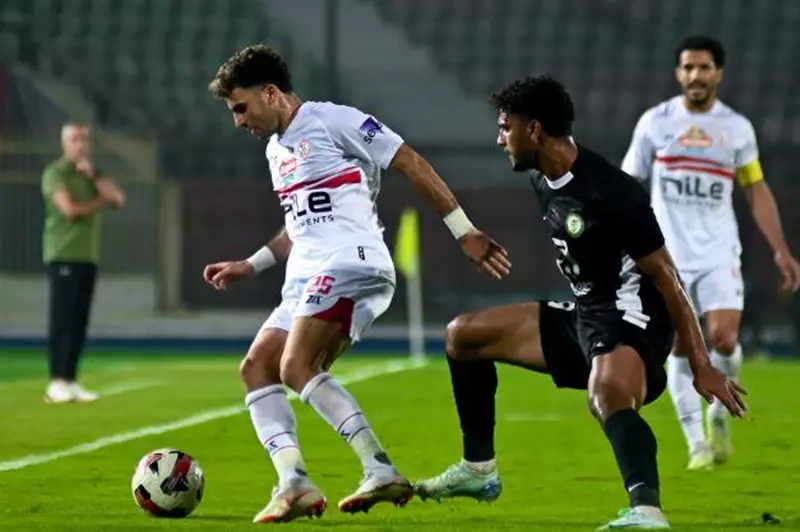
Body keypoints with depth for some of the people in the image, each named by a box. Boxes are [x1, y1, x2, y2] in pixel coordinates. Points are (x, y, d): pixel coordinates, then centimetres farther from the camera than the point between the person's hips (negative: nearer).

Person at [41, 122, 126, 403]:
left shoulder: (90, 173, 18)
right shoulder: (55, 173, -4)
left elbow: (118, 199, 5)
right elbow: (69, 209, -16)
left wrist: (94, 176, -5)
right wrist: (100, 202, -1)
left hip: (88, 256, 7)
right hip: (63, 256, -7)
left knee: (79, 321, 4)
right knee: (61, 319, -10)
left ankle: (70, 381, 6)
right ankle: (56, 383, -12)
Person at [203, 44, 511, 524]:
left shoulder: (332, 121, -5)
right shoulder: (276, 149, 23)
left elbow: (410, 163, -7)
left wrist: (464, 232, -10)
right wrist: (251, 265, 28)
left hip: (348, 266, -10)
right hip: (307, 279, 10)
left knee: (297, 368, -24)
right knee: (256, 368, 1)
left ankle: (382, 471, -29)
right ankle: (294, 483, -10)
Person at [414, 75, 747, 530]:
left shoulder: (611, 193, -22)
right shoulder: (544, 181, 5)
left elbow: (667, 279, -18)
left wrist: (702, 366, -18)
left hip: (630, 321, -10)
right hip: (583, 314, 10)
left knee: (607, 392, -43)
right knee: (463, 335, 15)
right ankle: (479, 470, 25)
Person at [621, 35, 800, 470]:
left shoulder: (737, 127, 3)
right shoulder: (655, 122, 1)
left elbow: (757, 191, 10)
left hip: (719, 254, 0)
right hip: (668, 255, 0)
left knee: (724, 339, -15)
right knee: (680, 349, -2)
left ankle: (719, 414, 12)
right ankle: (697, 444, 6)